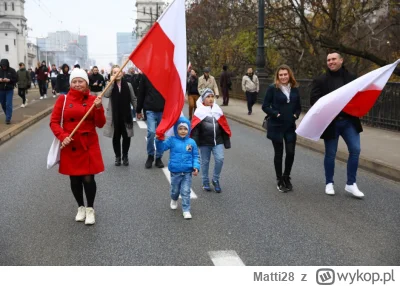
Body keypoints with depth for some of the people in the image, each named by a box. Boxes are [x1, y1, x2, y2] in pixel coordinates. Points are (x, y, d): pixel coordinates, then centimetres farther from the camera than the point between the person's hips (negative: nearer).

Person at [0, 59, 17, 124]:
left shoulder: (12, 70, -4)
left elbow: (16, 79, -5)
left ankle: (8, 119, -6)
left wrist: (9, 80, -20)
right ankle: (8, 116, 31)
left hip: (9, 90, -3)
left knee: (8, 104, -8)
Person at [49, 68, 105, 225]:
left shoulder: (93, 100, 0)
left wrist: (98, 108, -19)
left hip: (89, 146, 0)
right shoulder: (63, 99, -1)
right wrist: (63, 136, -16)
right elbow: (54, 121, -1)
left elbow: (100, 124, -4)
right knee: (75, 179, 9)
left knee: (88, 178, -3)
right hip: (70, 146, 1)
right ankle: (80, 207, 31)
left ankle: (90, 209, 18)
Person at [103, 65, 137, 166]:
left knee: (126, 137, 2)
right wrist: (112, 82, -19)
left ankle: (125, 156, 19)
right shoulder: (110, 85, 2)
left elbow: (133, 99, 4)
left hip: (126, 115, 0)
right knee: (116, 137, 6)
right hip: (114, 116, 0)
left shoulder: (128, 85, 1)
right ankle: (117, 157, 19)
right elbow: (106, 95, -19)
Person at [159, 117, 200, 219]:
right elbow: (161, 147, -12)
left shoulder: (191, 142, -4)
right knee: (175, 190, 21)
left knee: (186, 192, 1)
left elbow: (195, 156, 1)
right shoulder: (172, 140, -7)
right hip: (175, 172, 1)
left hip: (187, 172, -1)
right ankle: (174, 200, 51)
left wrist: (196, 167, -12)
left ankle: (186, 210, 11)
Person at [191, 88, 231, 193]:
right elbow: (195, 129, -7)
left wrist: (227, 142, 9)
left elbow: (224, 127, 9)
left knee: (220, 159, -9)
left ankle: (216, 180, 11)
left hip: (217, 141, 2)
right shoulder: (199, 112, -5)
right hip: (204, 142, -2)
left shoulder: (218, 110, 5)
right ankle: (205, 182, 24)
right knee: (205, 162, 9)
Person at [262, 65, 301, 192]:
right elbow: (265, 106, -6)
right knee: (279, 153, 5)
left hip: (290, 126, 3)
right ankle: (280, 181, 19)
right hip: (276, 126, -3)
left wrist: (296, 115, -5)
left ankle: (286, 177, 24)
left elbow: (298, 107, 14)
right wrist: (276, 114, -18)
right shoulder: (273, 88, -7)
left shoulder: (294, 89, 5)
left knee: (290, 152, 0)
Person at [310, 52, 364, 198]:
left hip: (349, 121, 2)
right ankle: (329, 183, 24)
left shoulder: (352, 77, 5)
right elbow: (314, 100, -9)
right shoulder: (320, 80, -1)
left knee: (355, 149, -3)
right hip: (330, 122, -2)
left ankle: (351, 184, 9)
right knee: (330, 154, 8)